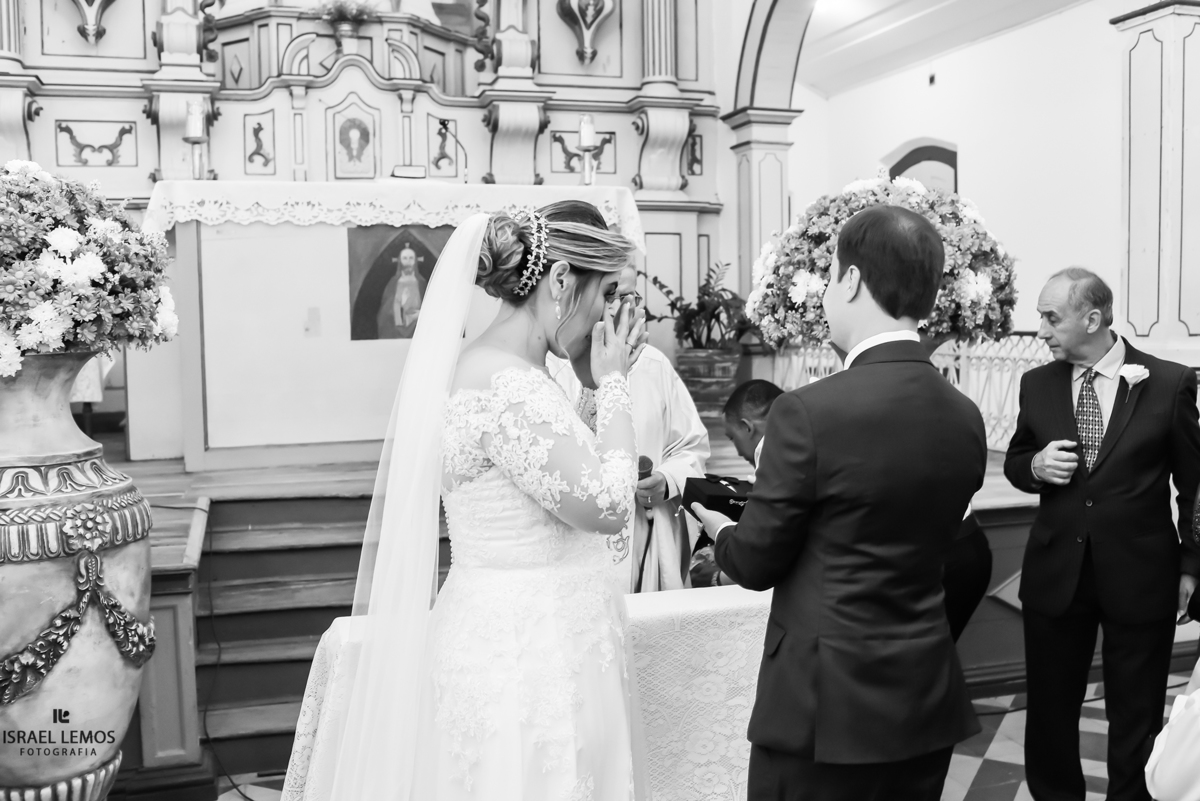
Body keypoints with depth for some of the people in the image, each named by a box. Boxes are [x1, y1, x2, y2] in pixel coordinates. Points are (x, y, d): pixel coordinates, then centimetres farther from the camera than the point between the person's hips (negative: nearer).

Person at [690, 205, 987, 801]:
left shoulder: (808, 411, -20)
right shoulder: (966, 418, 0)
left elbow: (755, 562, -10)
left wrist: (720, 530, 12)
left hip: (827, 706, -6)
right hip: (928, 705, 6)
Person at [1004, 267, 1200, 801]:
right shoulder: (1037, 384, 0)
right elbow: (1014, 461, 12)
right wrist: (1035, 465, -11)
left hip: (1139, 575, -2)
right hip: (1055, 573, 3)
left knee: (1136, 717, 12)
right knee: (1048, 710, 13)